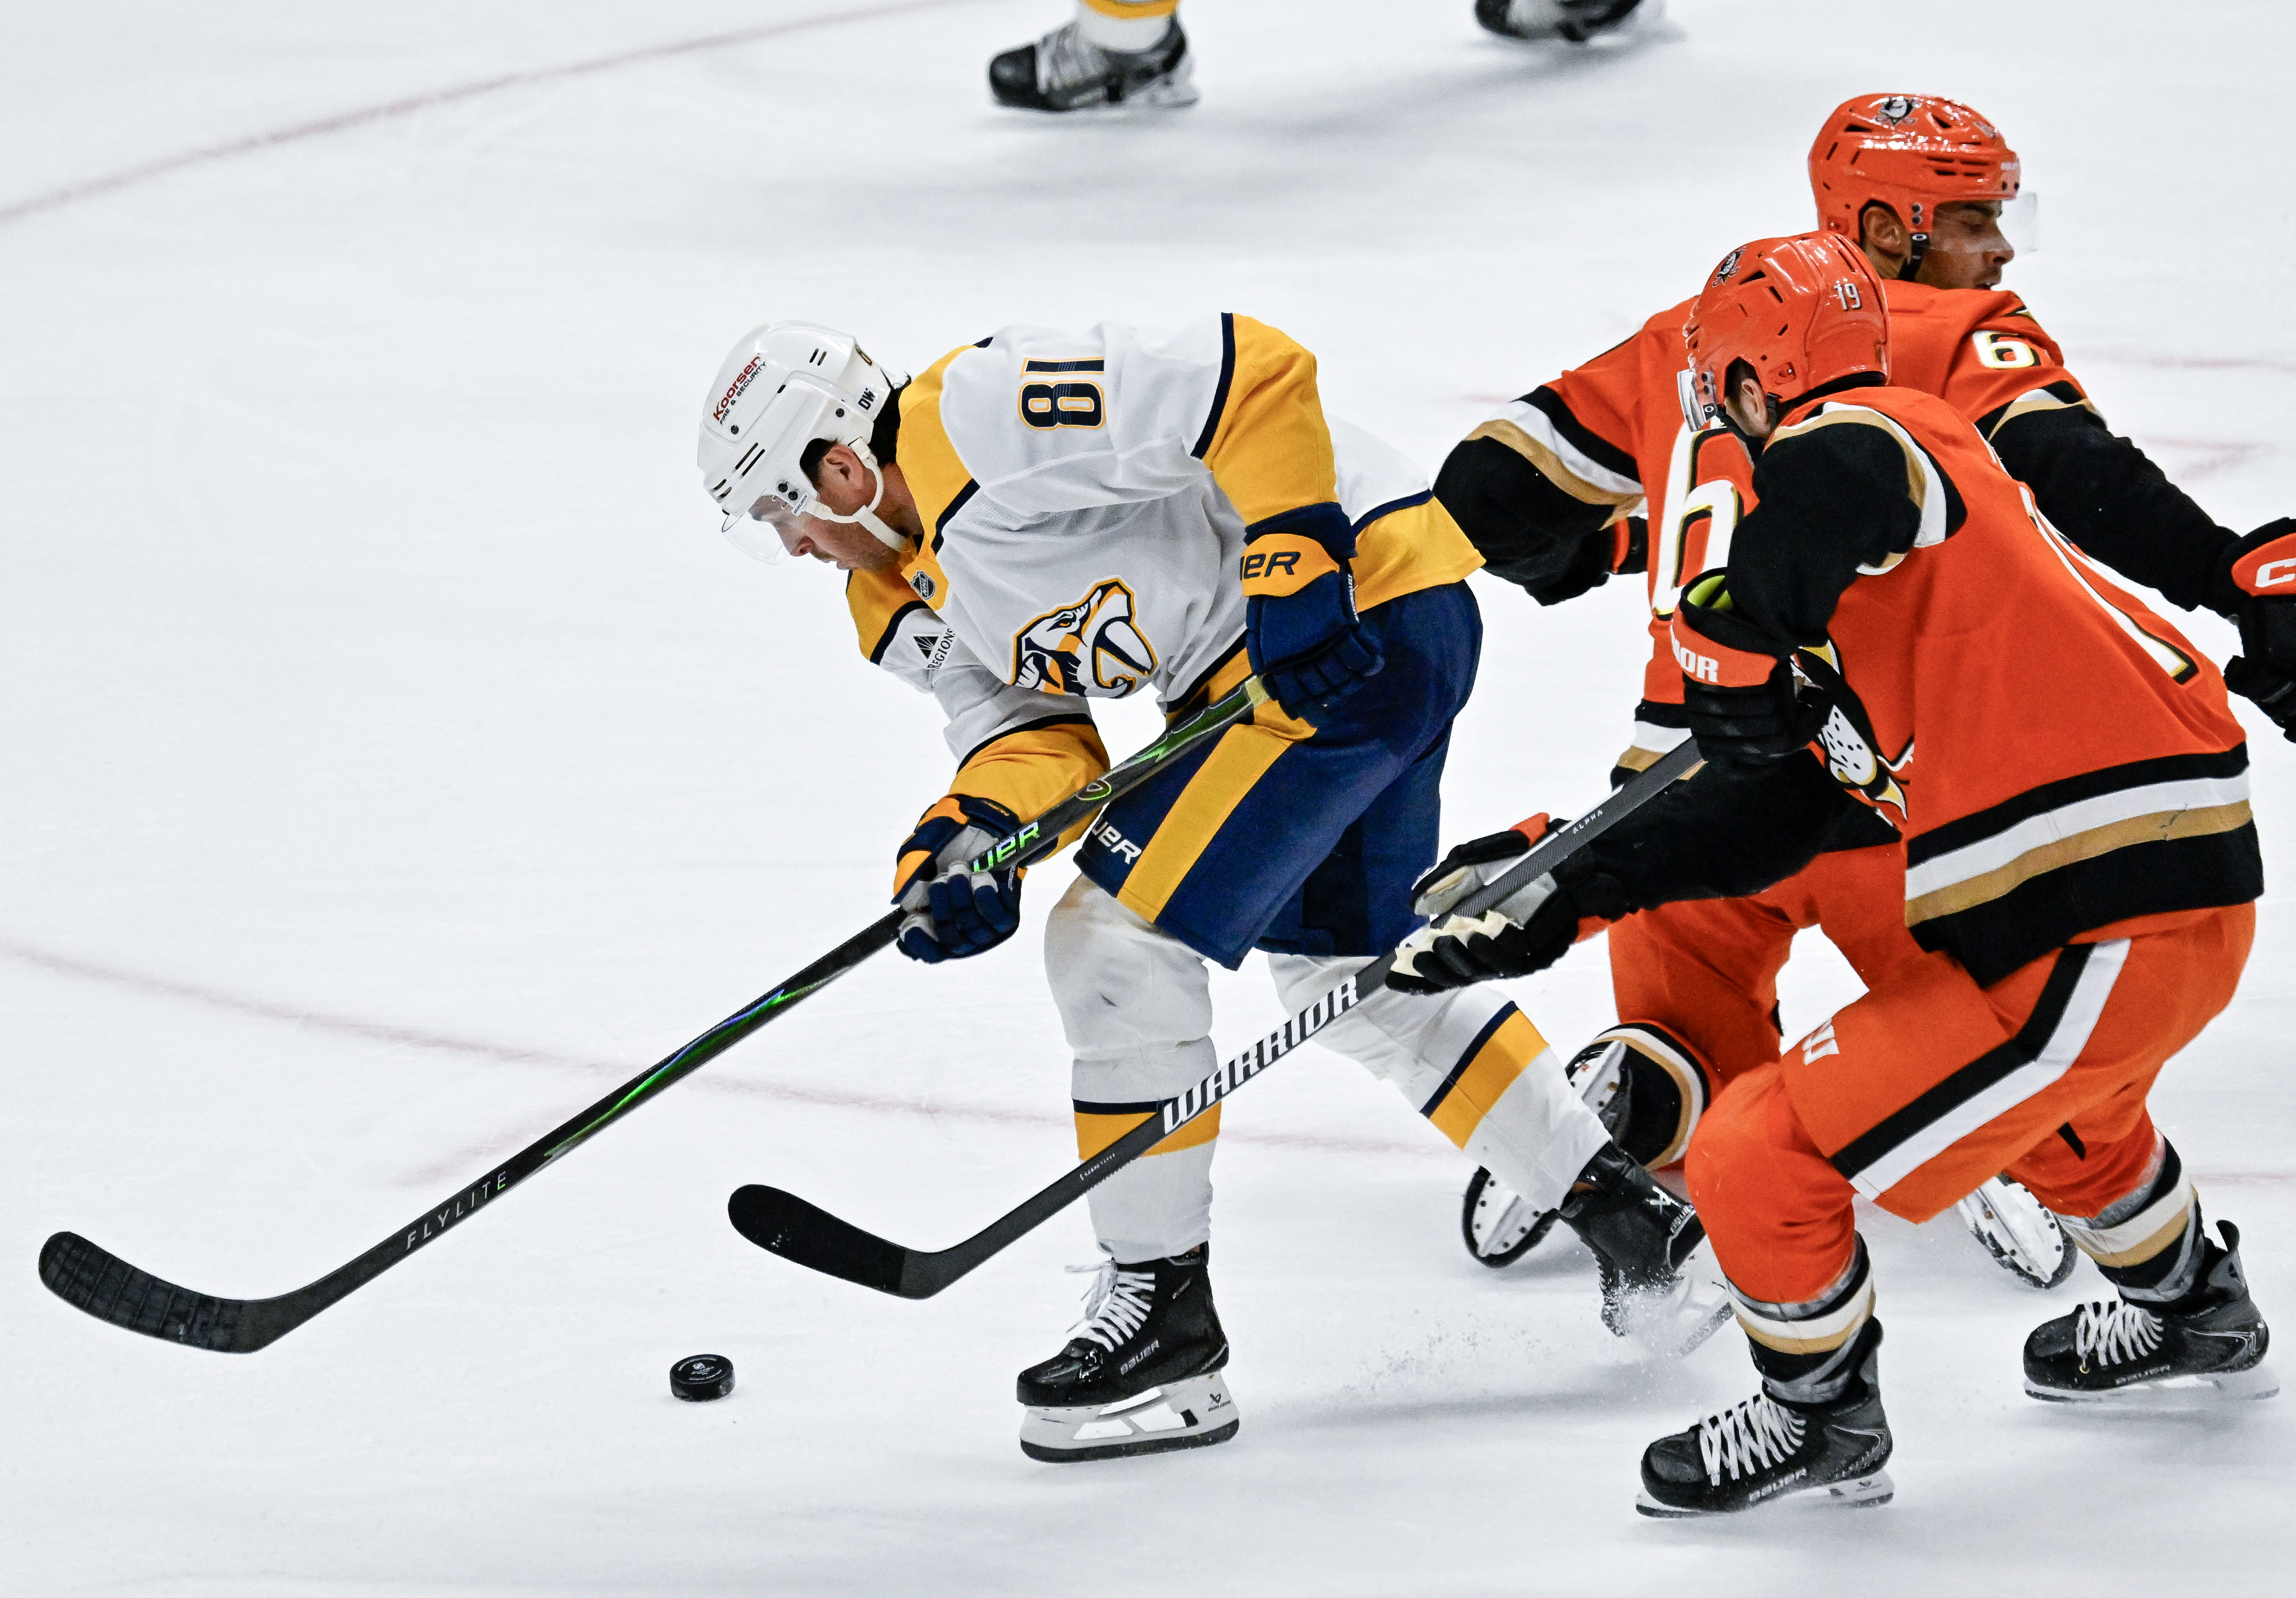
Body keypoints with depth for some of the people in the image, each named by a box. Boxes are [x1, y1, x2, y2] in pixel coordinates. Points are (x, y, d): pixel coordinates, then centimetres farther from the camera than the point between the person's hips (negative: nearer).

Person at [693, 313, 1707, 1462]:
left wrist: (1295, 573, -27)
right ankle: (1632, 1214, 34)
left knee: (1121, 936, -11)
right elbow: (1026, 723, 6)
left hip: (1362, 595, -11)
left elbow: (1254, 376, -26)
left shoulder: (979, 426, -22)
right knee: (1347, 970, 24)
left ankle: (1162, 1304, -2)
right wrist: (967, 842, -14)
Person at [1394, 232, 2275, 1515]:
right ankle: (2194, 1313, 63)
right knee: (2055, 1103, 43)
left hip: (2106, 938, -10)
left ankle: (1820, 1420, 19)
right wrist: (1559, 897, 18)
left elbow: (1842, 479, -38)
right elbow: (1777, 807, 19)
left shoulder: (1859, 443, -10)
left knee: (1761, 1162, -4)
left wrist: (1737, 641, -23)